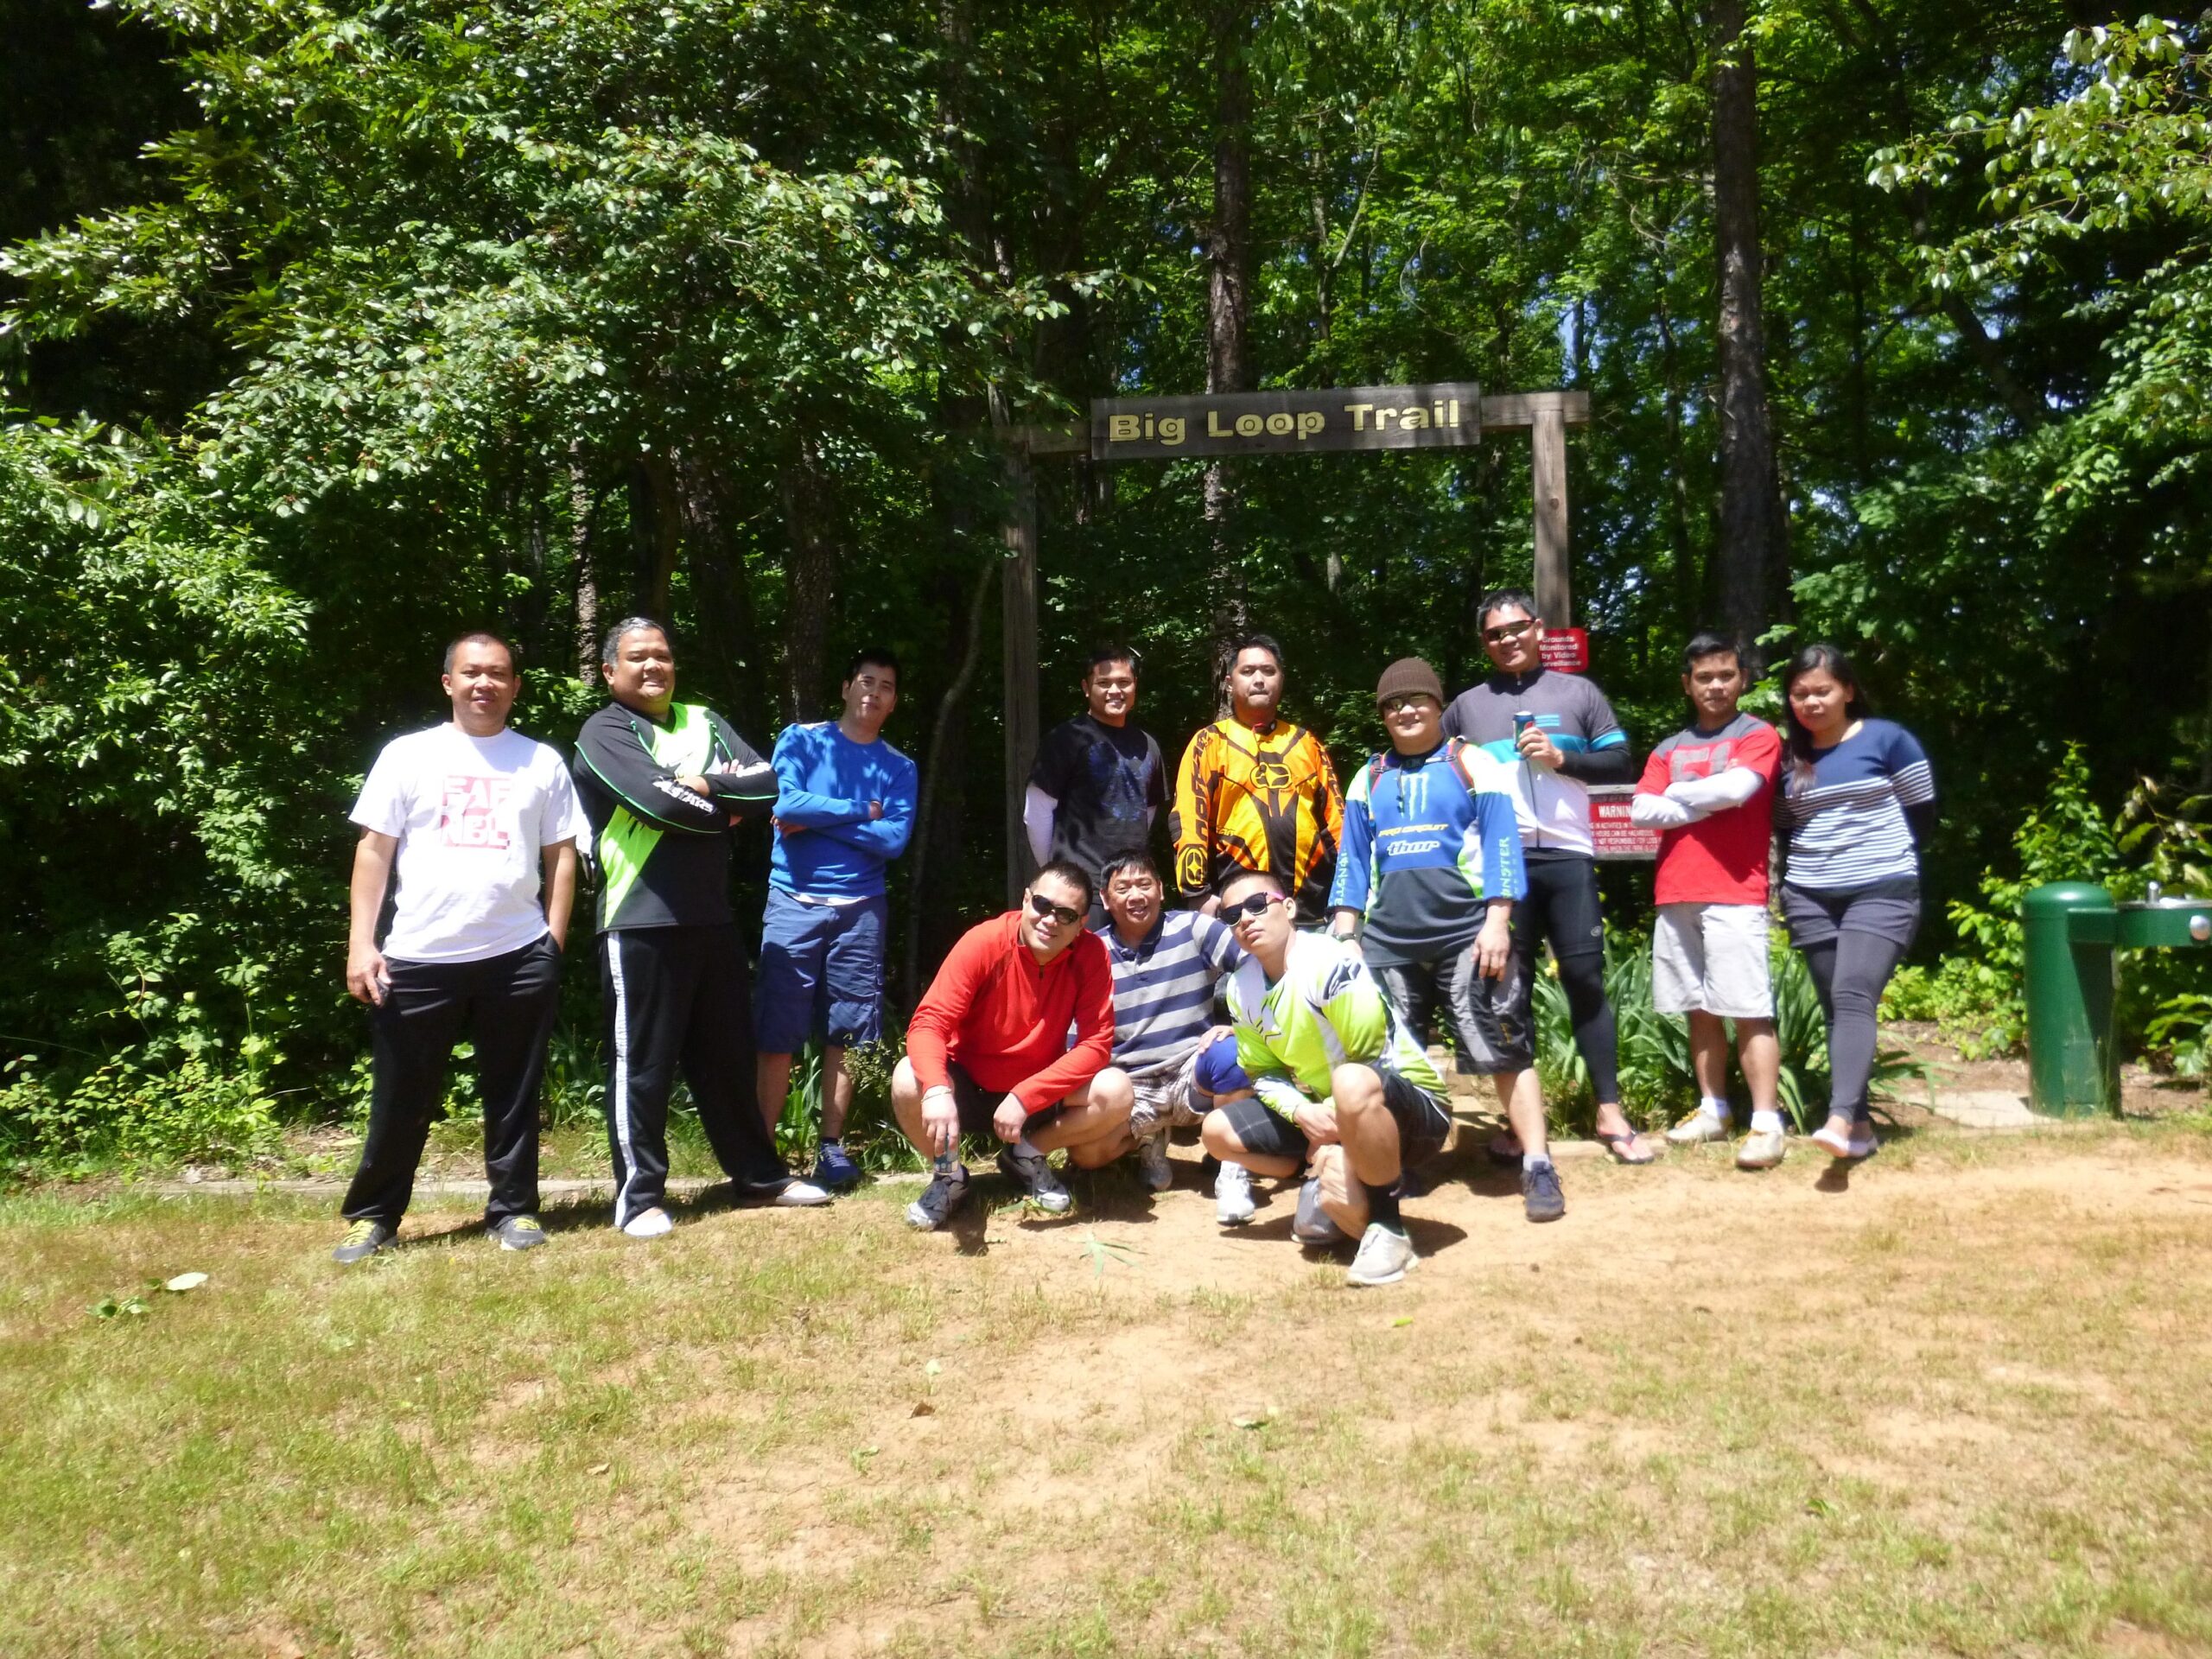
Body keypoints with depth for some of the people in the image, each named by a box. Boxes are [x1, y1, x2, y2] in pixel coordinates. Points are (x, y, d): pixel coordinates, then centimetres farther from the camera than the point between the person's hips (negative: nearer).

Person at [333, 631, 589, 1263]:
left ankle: (513, 1210, 22)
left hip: (518, 957, 1)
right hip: (418, 957, 0)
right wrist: (361, 943, -4)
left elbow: (561, 856, 9)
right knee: (401, 1097, 8)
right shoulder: (408, 755, 4)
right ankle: (371, 1216, 23)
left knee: (513, 1095, 9)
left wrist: (554, 941, 2)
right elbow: (374, 850, 3)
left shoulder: (541, 761, 8)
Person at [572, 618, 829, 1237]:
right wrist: (725, 809, -3)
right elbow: (659, 800, -19)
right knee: (642, 1064, 1)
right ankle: (638, 1196, 11)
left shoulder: (704, 721, 16)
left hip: (712, 920, 6)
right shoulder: (604, 733, -2)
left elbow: (767, 785, 2)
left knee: (728, 1055, 15)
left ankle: (760, 1173, 26)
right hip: (640, 924, -6)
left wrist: (703, 785, -12)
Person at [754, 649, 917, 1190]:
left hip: (860, 910, 2)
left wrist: (818, 818, -8)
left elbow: (894, 839, -5)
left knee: (844, 1035, 4)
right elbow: (785, 804, -11)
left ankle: (832, 1146, 13)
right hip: (793, 904, -2)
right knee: (777, 1035, -3)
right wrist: (859, 812, -5)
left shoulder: (899, 768, 10)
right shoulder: (800, 740, 6)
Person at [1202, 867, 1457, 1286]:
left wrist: (1333, 1134, -17)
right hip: (1323, 1111, 7)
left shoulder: (1329, 962, -22)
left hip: (1414, 1109, -7)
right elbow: (1262, 1072, 6)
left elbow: (1373, 1061, -21)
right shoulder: (1241, 988, 0)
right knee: (1217, 1131, -3)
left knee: (1352, 1083, -42)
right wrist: (1302, 1114, -14)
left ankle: (1388, 1227, -22)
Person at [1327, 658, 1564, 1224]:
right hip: (1387, 941, 4)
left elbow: (1501, 844, -2)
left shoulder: (1472, 764, 5)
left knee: (1504, 1050, -6)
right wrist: (1345, 934, 8)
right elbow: (1353, 860, 16)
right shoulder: (1369, 778, 16)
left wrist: (1497, 923, -10)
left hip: (1466, 934, -4)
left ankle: (1537, 1167, -2)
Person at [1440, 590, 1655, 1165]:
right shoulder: (1466, 706, 14)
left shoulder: (1578, 692, 11)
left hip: (1567, 856, -1)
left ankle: (1610, 1113, 5)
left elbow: (1622, 765, 7)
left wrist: (1562, 757, -7)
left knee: (1585, 977, -2)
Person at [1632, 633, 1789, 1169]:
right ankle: (1713, 1110, 18)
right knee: (1700, 1009, 10)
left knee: (1749, 1011, -7)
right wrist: (1707, 803, -6)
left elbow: (1736, 787, -15)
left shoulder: (1758, 736, 4)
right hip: (1675, 896, 5)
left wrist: (1678, 792, 1)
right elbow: (1641, 810, 5)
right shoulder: (1669, 749, 17)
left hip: (1735, 896, -5)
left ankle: (1766, 1124, -5)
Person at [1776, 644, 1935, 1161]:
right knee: (1836, 1010, 4)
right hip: (1810, 900, 4)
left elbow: (1922, 816, 5)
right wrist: (1789, 884, 8)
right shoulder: (1789, 757, 8)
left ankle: (1840, 1118, -32)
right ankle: (1861, 1123, 10)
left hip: (1882, 893, -4)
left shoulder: (1888, 739, -2)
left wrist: (1884, 859, 9)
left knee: (1853, 998, -20)